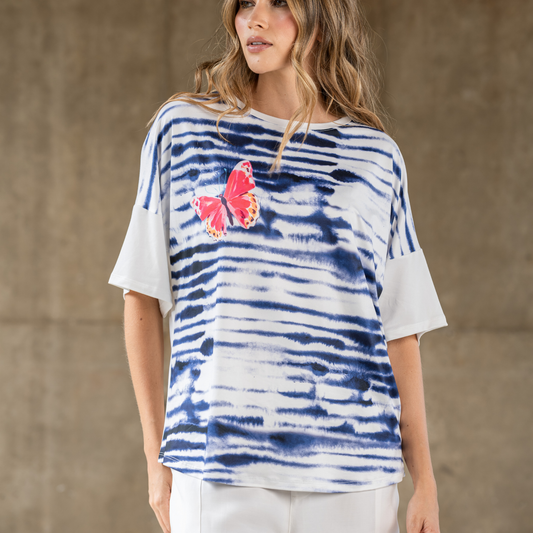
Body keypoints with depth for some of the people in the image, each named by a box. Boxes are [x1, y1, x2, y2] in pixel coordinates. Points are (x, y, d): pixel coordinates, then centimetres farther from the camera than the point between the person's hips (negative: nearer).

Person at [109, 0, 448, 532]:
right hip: (217, 462, -1)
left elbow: (399, 329, 11)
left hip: (353, 466, 1)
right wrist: (157, 457, 6)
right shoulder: (181, 128, 8)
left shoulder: (376, 157, 12)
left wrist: (424, 481, 5)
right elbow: (143, 296, 10)